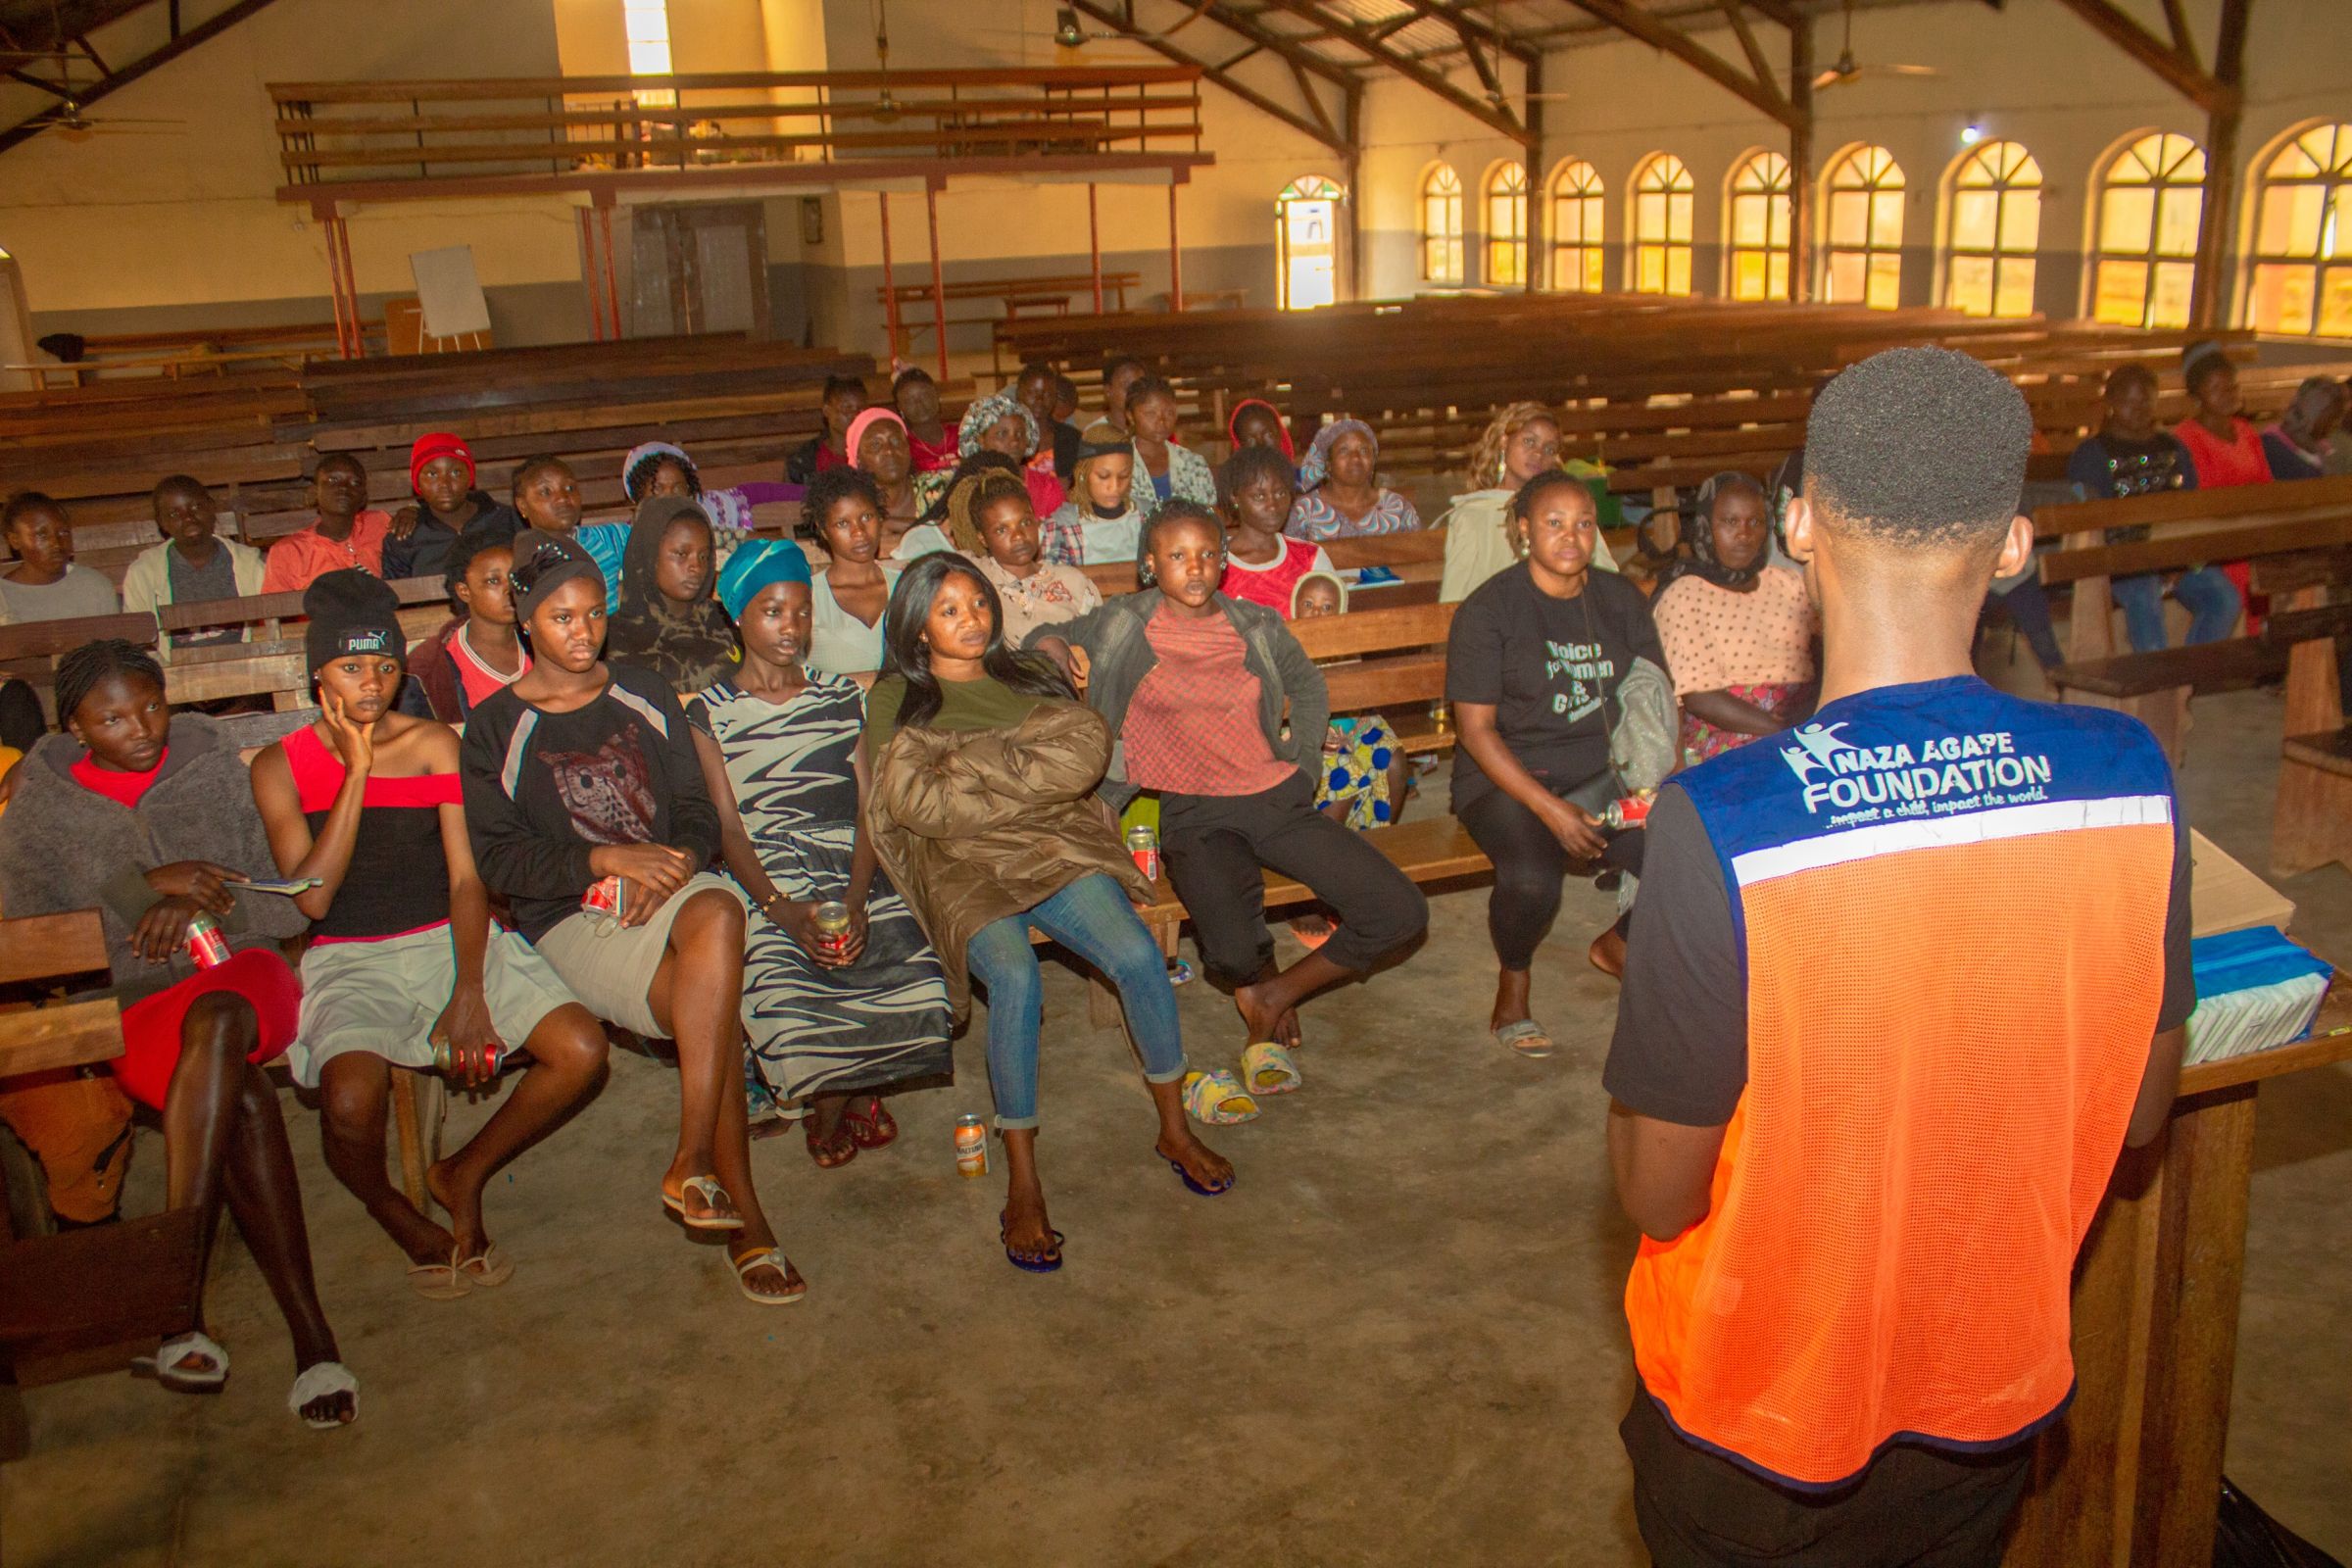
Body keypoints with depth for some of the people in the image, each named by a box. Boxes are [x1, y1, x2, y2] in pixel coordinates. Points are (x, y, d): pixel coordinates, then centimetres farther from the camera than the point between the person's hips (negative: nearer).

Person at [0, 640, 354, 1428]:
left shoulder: (216, 771, 9)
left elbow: (290, 905, 8)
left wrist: (202, 907, -12)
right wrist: (147, 885, -12)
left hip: (236, 974, 1)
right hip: (123, 1007, -1)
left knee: (214, 1023, -38)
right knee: (242, 1100, -32)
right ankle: (310, 1335, -32)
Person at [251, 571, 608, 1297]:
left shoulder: (434, 743, 7)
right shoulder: (281, 766, 4)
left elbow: (465, 877, 0)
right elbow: (312, 896, -9)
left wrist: (469, 992, -13)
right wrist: (356, 772, -11)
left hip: (452, 939, 2)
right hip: (351, 962, -2)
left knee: (583, 1050, -19)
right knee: (351, 1099, -33)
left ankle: (463, 1176, 7)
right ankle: (393, 1212, 4)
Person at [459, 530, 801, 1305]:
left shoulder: (644, 696, 16)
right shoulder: (495, 727, 6)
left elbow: (698, 813, 11)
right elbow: (498, 859, -2)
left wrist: (675, 863, -12)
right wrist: (606, 859, -17)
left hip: (670, 887, 3)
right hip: (569, 919, -2)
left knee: (717, 913, -37)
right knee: (714, 1015, -30)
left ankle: (694, 1162, -34)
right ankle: (745, 1220, -20)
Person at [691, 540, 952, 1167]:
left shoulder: (840, 697, 17)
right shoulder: (711, 712, 10)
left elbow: (869, 807, 6)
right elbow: (728, 826, 0)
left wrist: (855, 899, -13)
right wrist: (783, 909, -18)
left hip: (850, 873, 2)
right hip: (763, 880, -2)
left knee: (919, 982, -25)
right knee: (783, 996, -30)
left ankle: (850, 1095, 7)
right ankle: (831, 1102, 5)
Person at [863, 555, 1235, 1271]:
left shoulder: (1027, 677, 21)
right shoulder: (895, 700, 12)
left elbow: (1086, 750, 2)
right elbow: (911, 801, -5)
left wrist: (971, 765, -6)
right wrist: (1024, 778, -4)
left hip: (1053, 847, 3)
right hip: (963, 865, -3)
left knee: (1139, 953, -25)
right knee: (1016, 977, -34)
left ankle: (1175, 1130, -5)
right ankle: (1022, 1185, -25)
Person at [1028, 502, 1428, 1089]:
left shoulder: (1258, 626, 10)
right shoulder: (1123, 624, 5)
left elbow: (1308, 686, 28)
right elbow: (1049, 638, 21)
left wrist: (1304, 764, 16)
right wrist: (1051, 647, -3)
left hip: (1277, 798, 4)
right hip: (1195, 814, -3)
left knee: (1401, 913, -12)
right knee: (1236, 954, -31)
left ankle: (1275, 995, 9)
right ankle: (1266, 985, 10)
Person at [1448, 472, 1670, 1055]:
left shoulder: (1621, 600, 8)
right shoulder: (1489, 609, -6)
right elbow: (1476, 728, -10)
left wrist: (1653, 783, -11)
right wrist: (1550, 809, -19)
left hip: (1606, 772, 5)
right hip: (1509, 778, -4)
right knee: (1532, 880, -35)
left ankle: (1619, 941, 15)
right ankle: (1513, 980, 1)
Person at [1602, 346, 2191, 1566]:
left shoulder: (1718, 831, -32)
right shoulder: (2127, 777, -17)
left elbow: (1657, 1193, -21)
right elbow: (2136, 1114, -4)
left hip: (1756, 1425, -3)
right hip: (1998, 1396, 4)